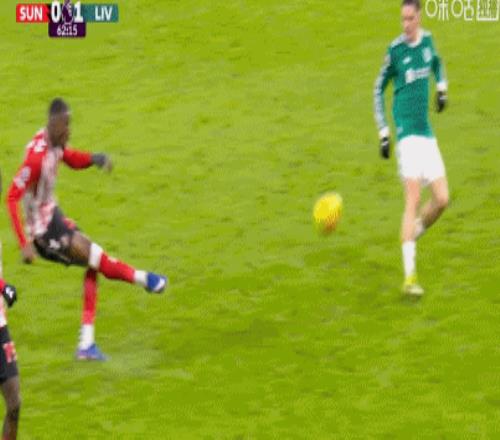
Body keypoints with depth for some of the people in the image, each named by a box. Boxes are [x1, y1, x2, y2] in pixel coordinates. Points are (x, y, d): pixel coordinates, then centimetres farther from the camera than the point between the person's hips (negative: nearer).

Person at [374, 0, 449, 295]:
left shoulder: (427, 40, 7)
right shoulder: (395, 50, -6)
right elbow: (379, 89, 4)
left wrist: (442, 88, 13)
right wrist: (383, 132, 0)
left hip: (428, 134, 6)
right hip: (407, 132, -6)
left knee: (442, 200, 0)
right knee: (413, 199, -16)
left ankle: (413, 235, 29)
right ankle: (409, 276, -20)